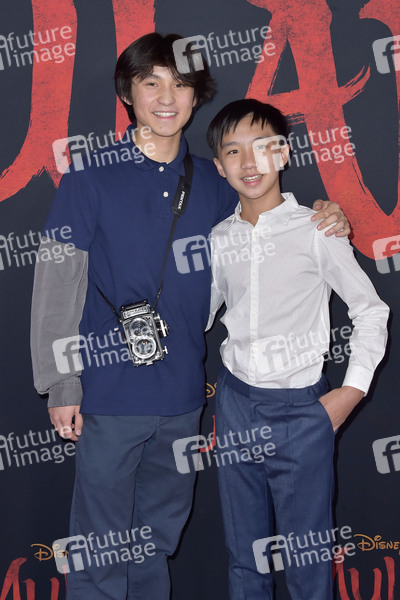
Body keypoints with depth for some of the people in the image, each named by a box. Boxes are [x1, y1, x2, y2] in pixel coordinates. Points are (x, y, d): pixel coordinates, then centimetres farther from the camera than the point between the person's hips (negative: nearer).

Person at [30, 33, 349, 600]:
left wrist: (324, 224, 0)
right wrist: (61, 385, -9)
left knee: (160, 530, 21)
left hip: (183, 393, 4)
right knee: (102, 546, 7)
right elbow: (57, 285, -7)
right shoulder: (90, 177, -7)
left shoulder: (212, 183, 5)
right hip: (112, 392, -4)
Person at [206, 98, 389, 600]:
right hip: (235, 403, 4)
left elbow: (370, 310, -1)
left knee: (306, 557, 6)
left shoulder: (316, 229, -7)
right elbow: (200, 312, 16)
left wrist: (352, 390, -7)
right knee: (244, 550, 16)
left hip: (301, 408, -3)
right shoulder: (219, 239, 4)